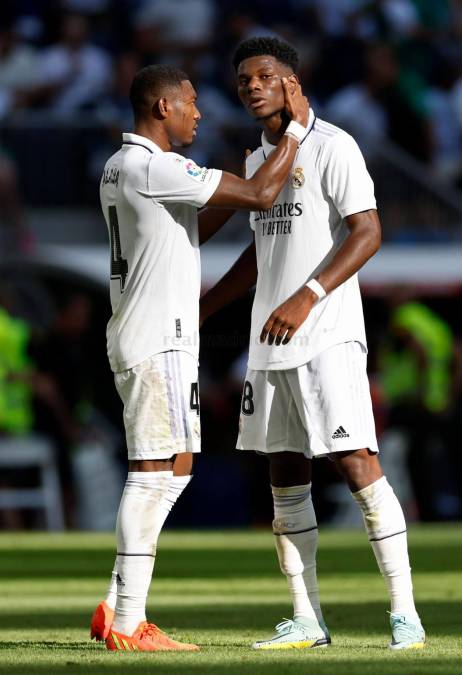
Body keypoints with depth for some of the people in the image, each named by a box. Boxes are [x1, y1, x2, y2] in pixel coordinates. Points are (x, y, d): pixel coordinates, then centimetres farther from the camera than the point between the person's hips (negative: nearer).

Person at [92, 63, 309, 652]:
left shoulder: (120, 167, 16)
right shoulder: (153, 167, -16)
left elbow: (183, 236, 28)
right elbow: (260, 196, -17)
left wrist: (241, 193, 20)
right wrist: (296, 126, -7)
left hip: (145, 339, 10)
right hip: (158, 343, -10)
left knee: (173, 472, 14)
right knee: (154, 473, -8)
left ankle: (116, 610, 13)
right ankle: (126, 625, -7)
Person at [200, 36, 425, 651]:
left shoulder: (331, 146, -8)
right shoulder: (259, 158, 17)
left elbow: (367, 233, -17)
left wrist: (308, 297, -27)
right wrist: (201, 309, 26)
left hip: (328, 338, -8)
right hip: (270, 345, 8)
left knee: (356, 462, -13)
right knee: (285, 474, 6)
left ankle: (405, 613, -10)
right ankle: (307, 620, 10)